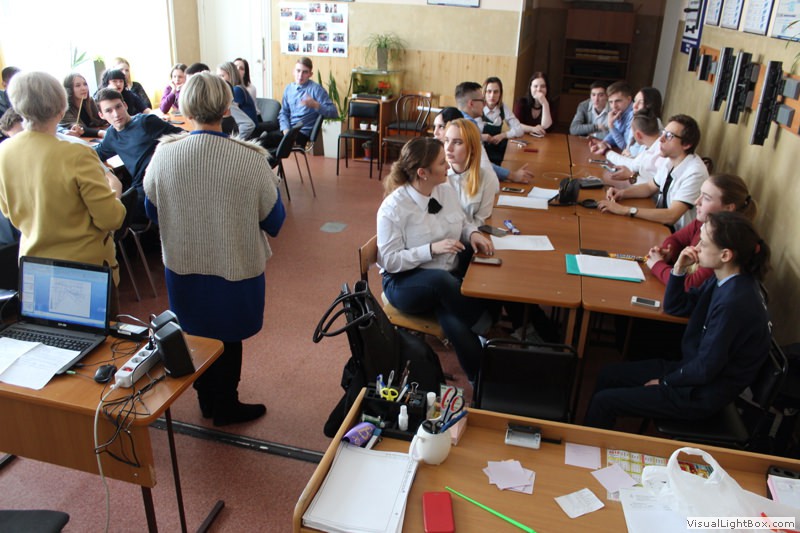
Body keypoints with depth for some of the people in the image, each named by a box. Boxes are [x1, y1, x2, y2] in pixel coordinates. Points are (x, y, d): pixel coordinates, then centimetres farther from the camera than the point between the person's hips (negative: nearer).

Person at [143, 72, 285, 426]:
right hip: (236, 269, -3)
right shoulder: (251, 159, -22)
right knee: (228, 339, 18)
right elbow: (273, 222, -11)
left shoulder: (164, 154, -13)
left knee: (197, 333, 24)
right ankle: (225, 407, 36)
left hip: (183, 267, 3)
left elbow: (152, 212, 2)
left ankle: (206, 399, 44)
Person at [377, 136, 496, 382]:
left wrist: (473, 234, -7)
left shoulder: (447, 191, 1)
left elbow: (462, 224, 17)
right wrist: (432, 249, -26)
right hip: (405, 282, -4)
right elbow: (390, 260, -17)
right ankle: (484, 328, -14)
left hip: (450, 276, 4)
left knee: (453, 319, -29)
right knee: (442, 280, -37)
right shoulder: (393, 208, -17)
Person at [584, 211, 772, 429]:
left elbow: (705, 369, -25)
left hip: (703, 394, -9)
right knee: (608, 375, 11)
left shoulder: (734, 302, -31)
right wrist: (679, 269, -9)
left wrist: (665, 381, -8)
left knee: (604, 401, -10)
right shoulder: (724, 280, -3)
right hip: (693, 368, 9)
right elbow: (674, 307, 7)